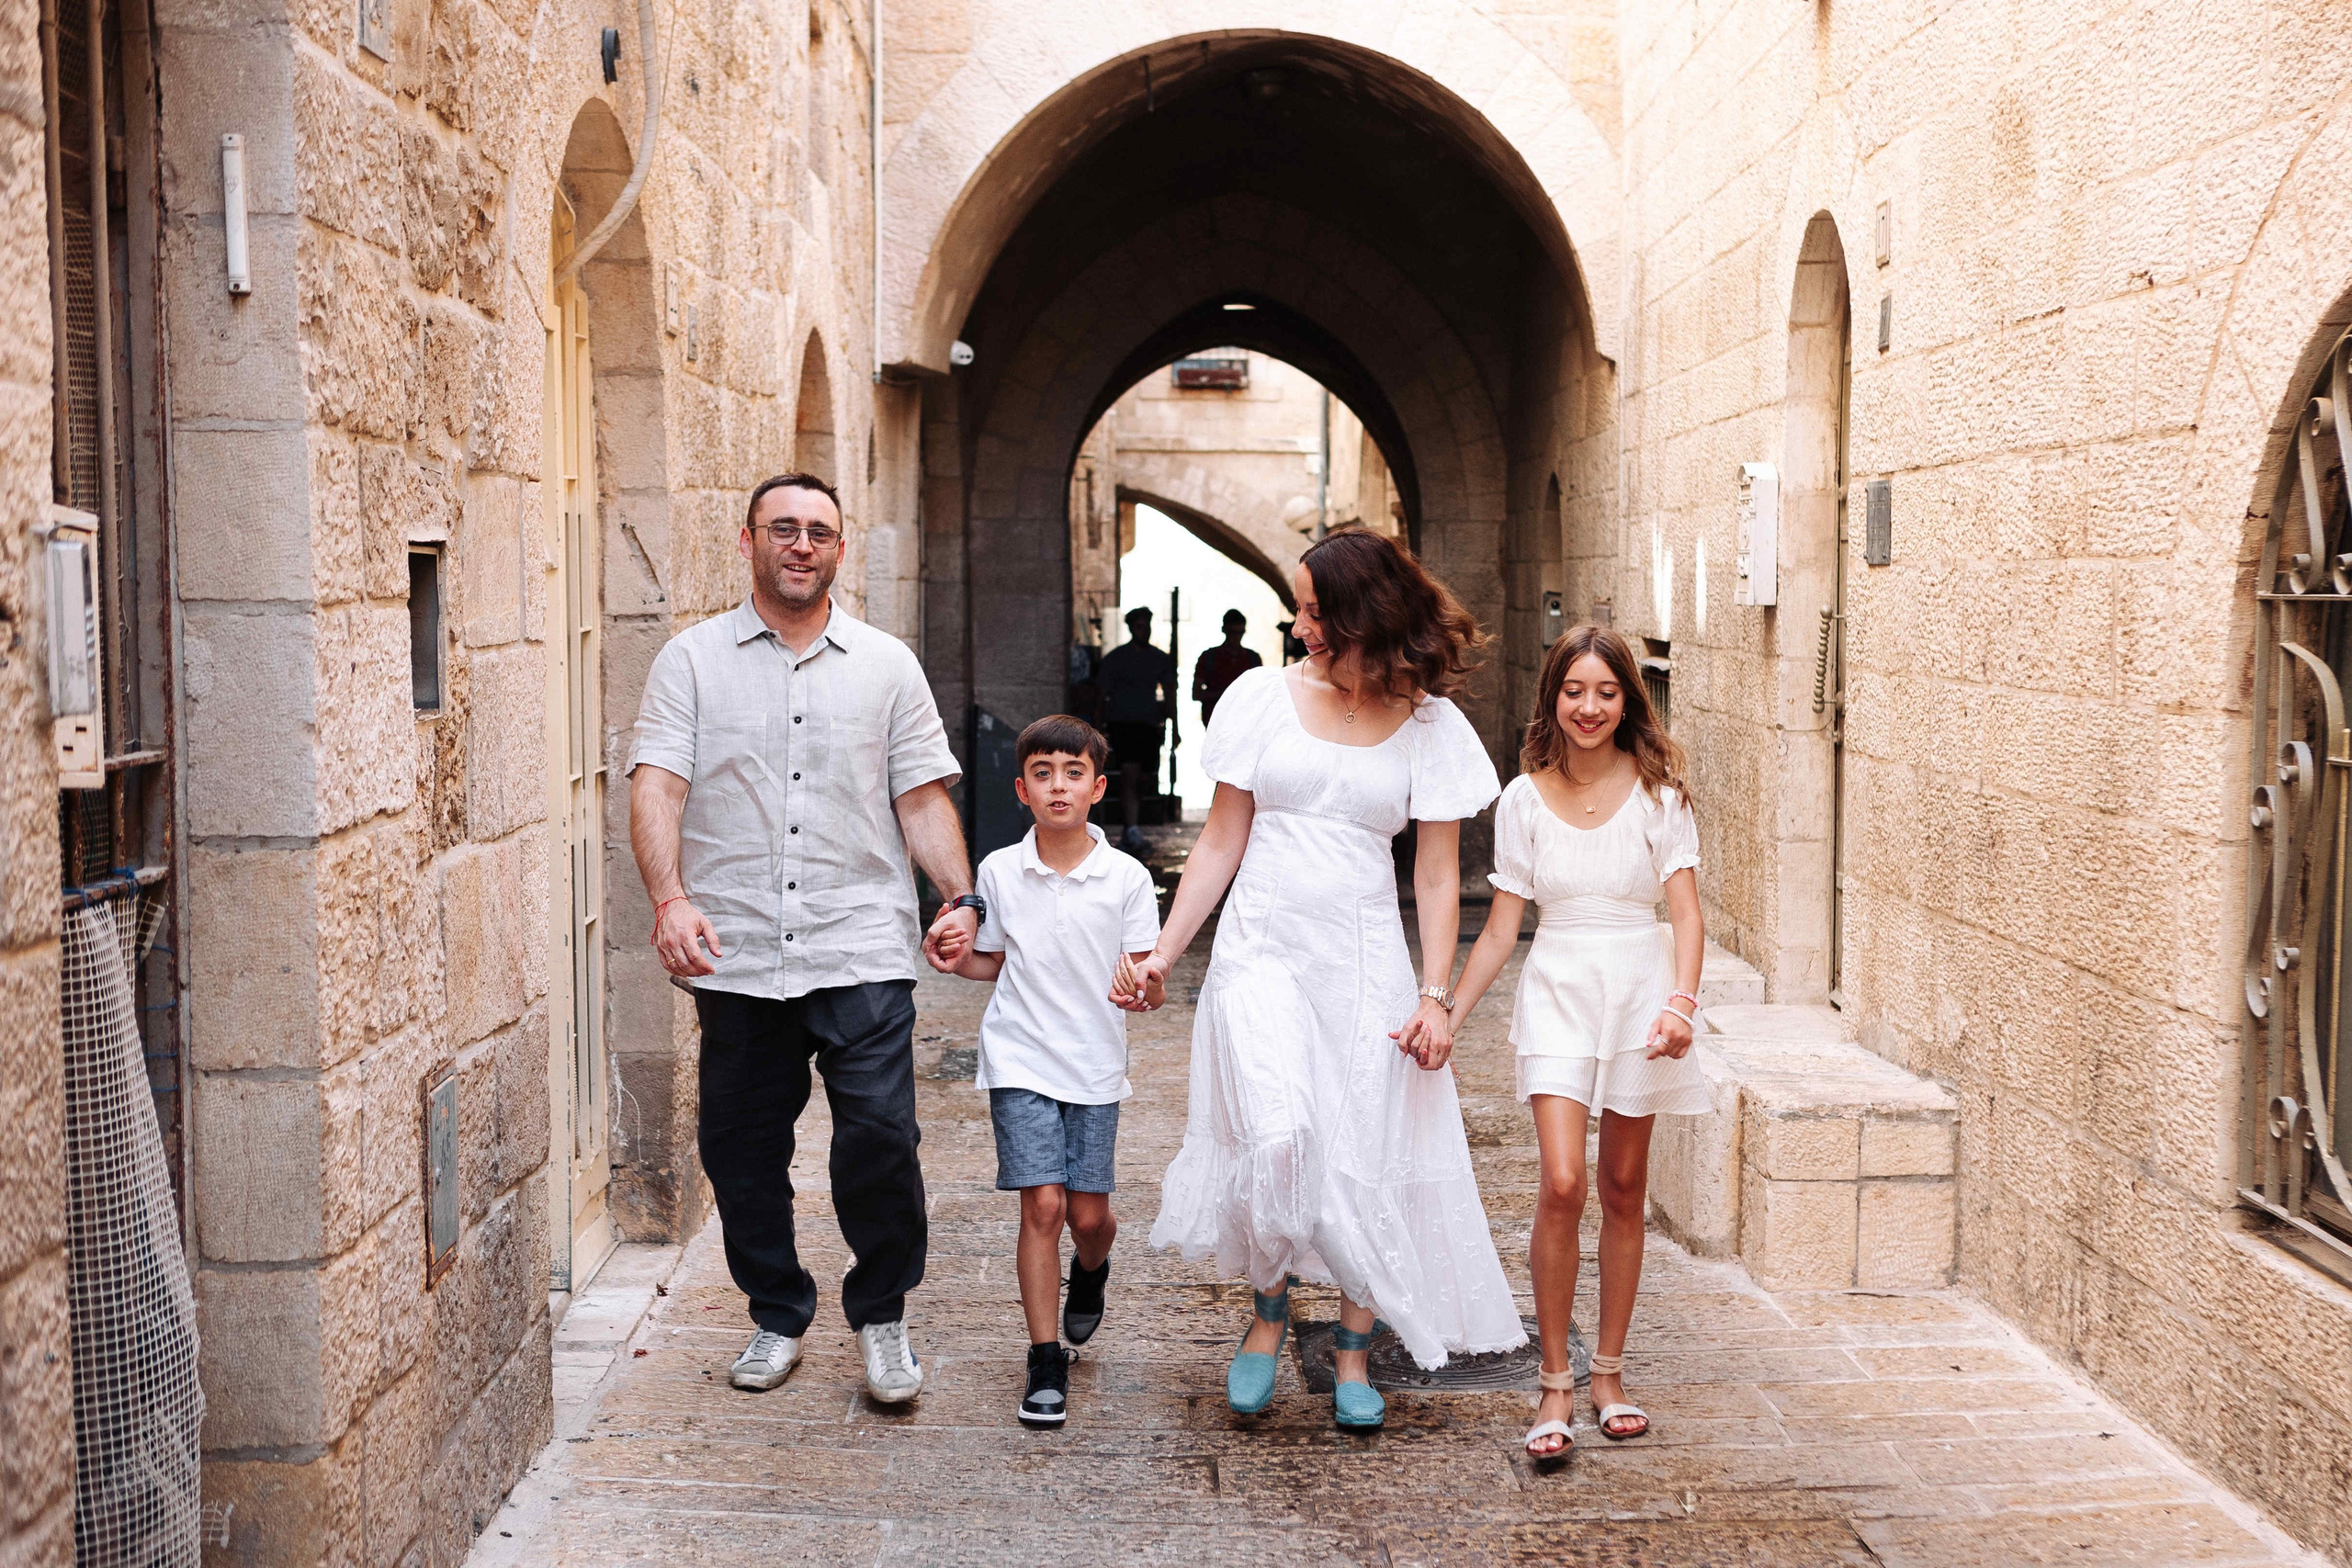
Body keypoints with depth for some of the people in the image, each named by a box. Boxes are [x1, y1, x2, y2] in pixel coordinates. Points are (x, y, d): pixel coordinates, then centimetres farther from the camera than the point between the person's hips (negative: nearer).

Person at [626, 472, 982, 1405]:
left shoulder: (887, 665, 11)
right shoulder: (692, 661, 7)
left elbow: (923, 796, 10)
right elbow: (656, 786, -3)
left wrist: (959, 896, -4)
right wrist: (670, 897, -19)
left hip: (862, 951, 0)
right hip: (736, 956, 1)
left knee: (880, 1139, -7)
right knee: (742, 1151, 7)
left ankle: (881, 1317, 14)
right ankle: (777, 1318, 27)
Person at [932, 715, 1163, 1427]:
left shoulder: (1127, 878, -4)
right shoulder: (999, 872, 0)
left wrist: (1147, 988, -24)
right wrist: (959, 960, -7)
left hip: (1096, 1066, 0)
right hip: (1021, 1059, 0)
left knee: (1089, 1213, 4)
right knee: (1042, 1205, -8)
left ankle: (1090, 1271, 42)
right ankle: (1045, 1363, 6)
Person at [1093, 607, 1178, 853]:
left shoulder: (1160, 660, 12)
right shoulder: (1115, 658, 1)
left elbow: (1169, 694, 18)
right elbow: (1101, 694, 3)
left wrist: (1171, 724, 9)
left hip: (1148, 724, 4)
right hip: (1121, 722, -4)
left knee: (1142, 780, 6)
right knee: (1130, 773, -21)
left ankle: (1128, 835, 21)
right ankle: (1132, 829, -29)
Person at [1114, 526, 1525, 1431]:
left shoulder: (1430, 727, 2)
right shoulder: (1264, 697, 3)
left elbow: (1437, 876, 3)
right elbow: (1221, 843, 7)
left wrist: (1435, 997, -7)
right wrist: (1162, 951, 2)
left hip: (1364, 962, 1)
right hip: (1262, 950, 0)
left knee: (1365, 1159, 2)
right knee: (1278, 1135, -19)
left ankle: (1353, 1353, 21)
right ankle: (1268, 1308, 7)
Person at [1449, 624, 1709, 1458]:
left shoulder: (1657, 790, -2)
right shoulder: (1524, 798, 2)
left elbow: (1686, 912, -6)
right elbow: (1501, 928, 5)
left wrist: (1683, 1000, -22)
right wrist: (1447, 1015, 2)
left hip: (1640, 990, 0)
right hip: (1557, 992, 0)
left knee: (1623, 1188, 9)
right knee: (1561, 1184, -14)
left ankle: (1609, 1371, 24)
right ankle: (1555, 1383, -2)